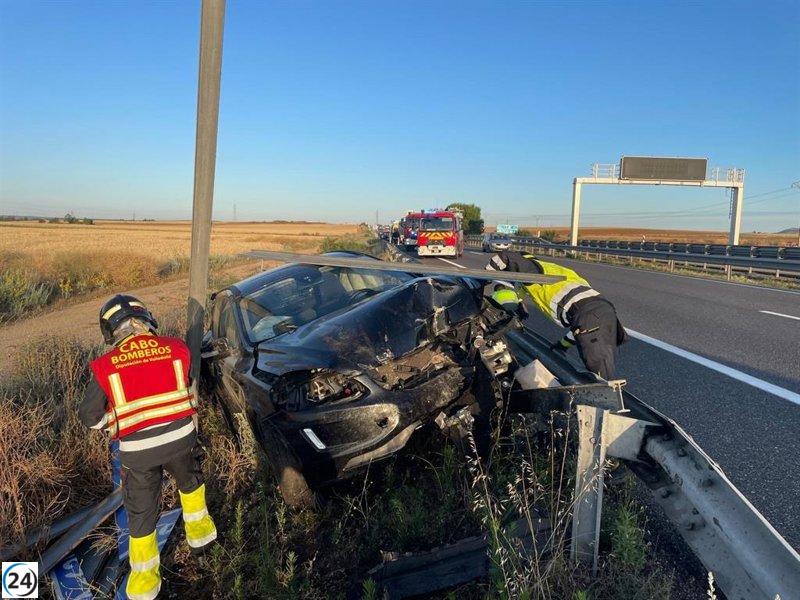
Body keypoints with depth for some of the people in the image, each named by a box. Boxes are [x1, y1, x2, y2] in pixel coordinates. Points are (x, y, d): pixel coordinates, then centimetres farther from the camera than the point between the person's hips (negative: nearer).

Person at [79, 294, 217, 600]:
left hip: (137, 449, -1)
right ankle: (198, 531, 48)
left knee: (140, 511, 16)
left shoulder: (105, 366, -5)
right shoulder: (176, 349, -3)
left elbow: (90, 417, 2)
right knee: (190, 481, 30)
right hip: (181, 437, 1)